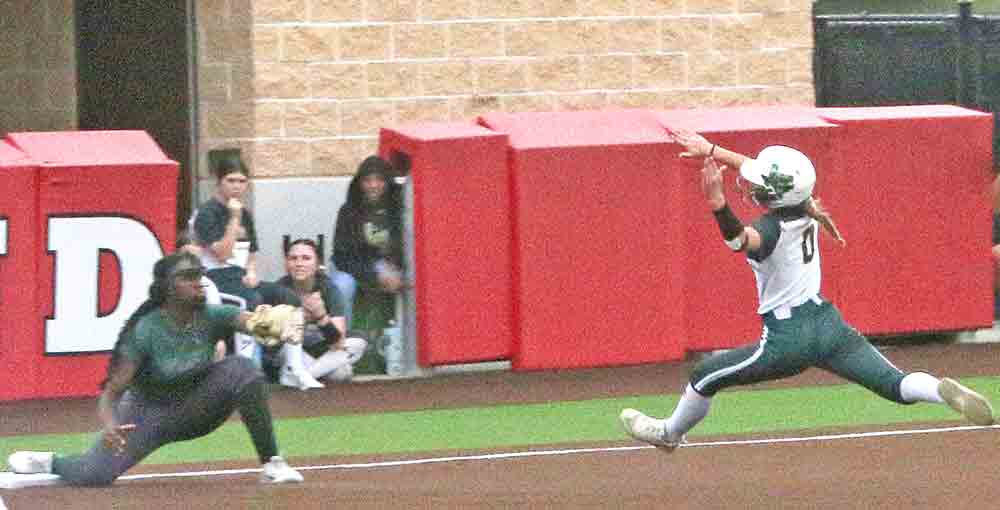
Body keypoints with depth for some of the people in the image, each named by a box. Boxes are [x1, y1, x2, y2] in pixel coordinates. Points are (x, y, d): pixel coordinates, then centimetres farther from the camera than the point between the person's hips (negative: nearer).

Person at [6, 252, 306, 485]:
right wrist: (109, 426, -46)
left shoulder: (212, 317, -15)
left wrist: (273, 323, -60)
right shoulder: (147, 330, -23)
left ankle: (271, 463, -19)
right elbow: (111, 391, -24)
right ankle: (51, 463, 19)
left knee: (239, 368, -25)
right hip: (149, 413, -2)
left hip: (196, 409, 2)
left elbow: (251, 320, -35)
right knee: (93, 474, -21)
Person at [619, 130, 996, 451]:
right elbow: (753, 167, 20)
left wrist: (718, 204, -59)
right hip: (829, 323, 6)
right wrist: (710, 150, 25)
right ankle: (943, 391, -34)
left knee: (705, 377, 16)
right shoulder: (805, 211, 4)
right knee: (896, 385, -4)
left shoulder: (772, 228, -19)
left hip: (788, 339, -6)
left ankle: (669, 433, 36)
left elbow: (742, 239, -45)